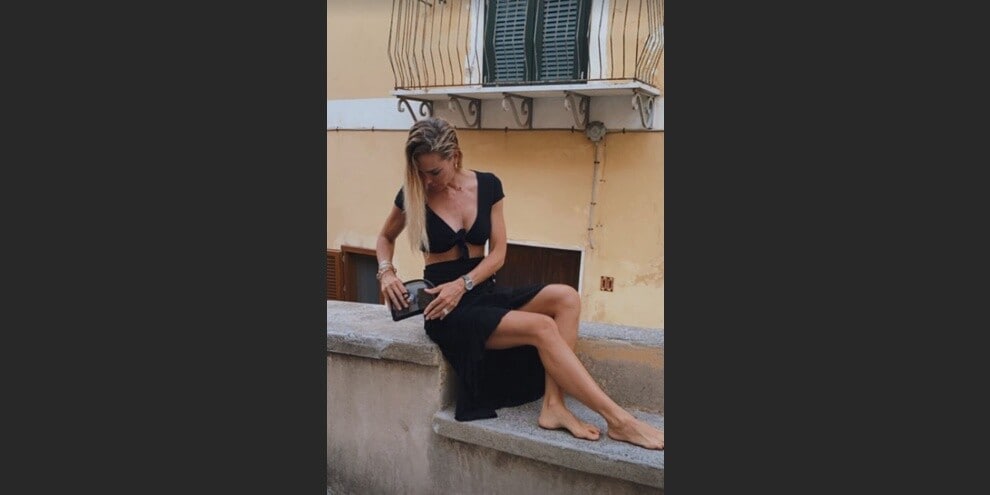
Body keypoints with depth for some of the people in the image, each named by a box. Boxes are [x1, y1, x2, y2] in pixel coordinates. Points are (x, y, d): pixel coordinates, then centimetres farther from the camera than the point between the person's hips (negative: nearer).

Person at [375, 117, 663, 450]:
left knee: (566, 298, -21)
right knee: (542, 327, -26)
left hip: (485, 293, 5)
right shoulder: (412, 195, -5)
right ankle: (618, 420, -23)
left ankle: (553, 405, -25)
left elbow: (498, 253, 1)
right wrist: (387, 273, -7)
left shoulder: (487, 185, 1)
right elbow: (385, 238, 14)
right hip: (446, 308, -5)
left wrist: (463, 284, -16)